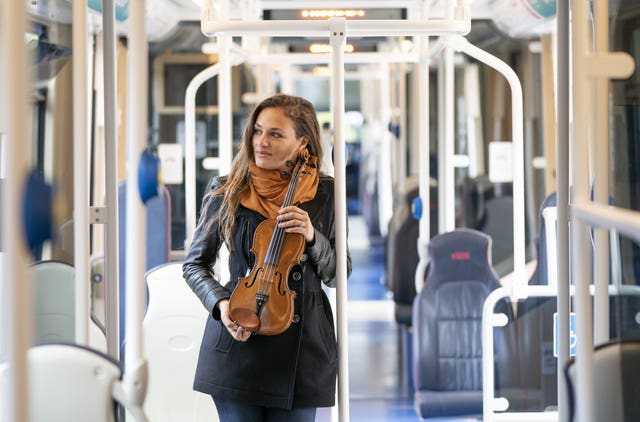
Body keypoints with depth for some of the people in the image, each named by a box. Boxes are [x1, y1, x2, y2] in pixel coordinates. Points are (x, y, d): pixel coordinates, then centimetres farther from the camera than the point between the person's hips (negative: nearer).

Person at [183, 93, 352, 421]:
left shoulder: (324, 193, 2)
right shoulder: (226, 191, 0)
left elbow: (338, 275, 6)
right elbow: (195, 264, 7)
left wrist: (312, 237, -13)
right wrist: (220, 303, -12)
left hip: (302, 346, 1)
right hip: (239, 342, -1)